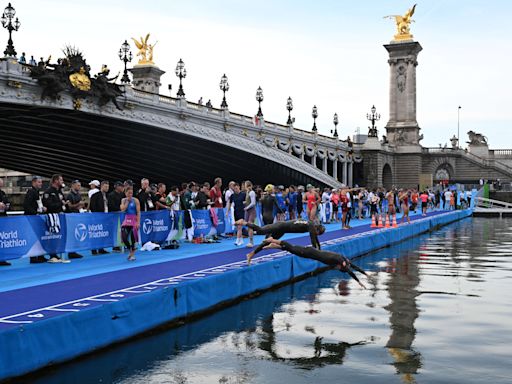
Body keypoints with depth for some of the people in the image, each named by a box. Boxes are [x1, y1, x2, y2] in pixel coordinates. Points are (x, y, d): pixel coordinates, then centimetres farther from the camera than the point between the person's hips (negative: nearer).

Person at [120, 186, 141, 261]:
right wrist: (127, 201, -5)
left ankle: (132, 255, 8)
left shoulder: (135, 200, -3)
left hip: (134, 220, -3)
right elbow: (123, 209, -7)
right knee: (124, 237, -7)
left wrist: (138, 222, -15)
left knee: (133, 238, -5)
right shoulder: (123, 200, 8)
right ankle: (130, 250, 18)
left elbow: (138, 212, -8)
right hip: (126, 220, 3)